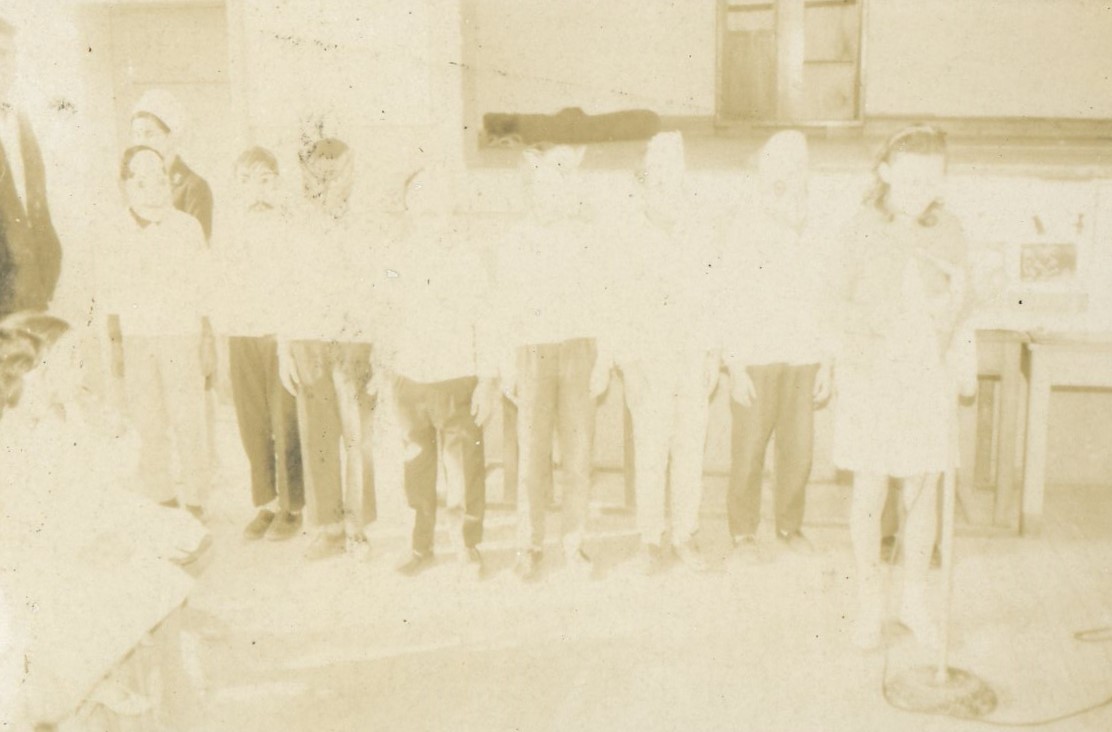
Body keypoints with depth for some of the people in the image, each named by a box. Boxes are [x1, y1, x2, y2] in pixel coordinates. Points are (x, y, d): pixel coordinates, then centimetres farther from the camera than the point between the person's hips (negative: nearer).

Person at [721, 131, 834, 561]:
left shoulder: (813, 233, 11)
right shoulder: (746, 228, 1)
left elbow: (824, 301, 13)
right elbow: (733, 301, -2)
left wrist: (826, 363, 9)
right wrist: (735, 366, -7)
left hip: (803, 358, 3)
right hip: (756, 358, -3)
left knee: (799, 448, 3)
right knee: (749, 448, -1)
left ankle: (790, 525, 19)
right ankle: (744, 532, 12)